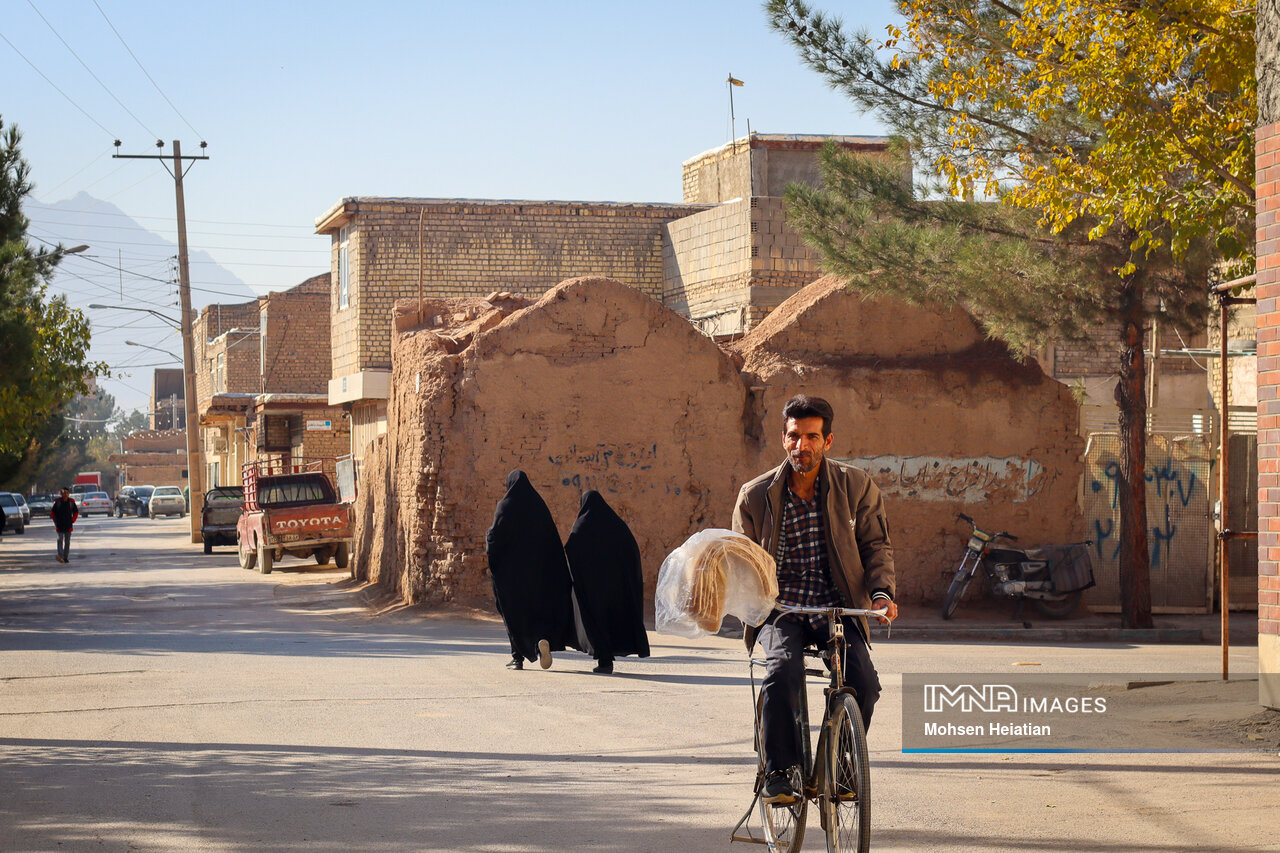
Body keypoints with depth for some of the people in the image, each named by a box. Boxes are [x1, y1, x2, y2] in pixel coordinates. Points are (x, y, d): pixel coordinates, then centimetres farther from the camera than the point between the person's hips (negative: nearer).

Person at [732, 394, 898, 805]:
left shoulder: (856, 486, 3)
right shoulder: (755, 495, 3)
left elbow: (876, 545, 6)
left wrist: (881, 592, -12)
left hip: (837, 609, 1)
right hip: (780, 611, -1)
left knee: (863, 681, -24)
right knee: (783, 670, -32)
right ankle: (778, 773, -18)